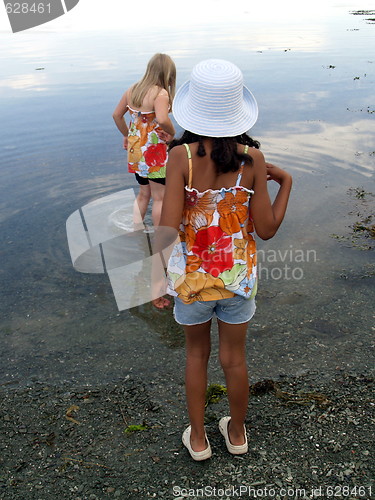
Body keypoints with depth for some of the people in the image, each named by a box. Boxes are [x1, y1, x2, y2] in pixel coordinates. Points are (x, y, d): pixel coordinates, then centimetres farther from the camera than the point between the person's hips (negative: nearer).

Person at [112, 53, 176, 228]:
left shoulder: (132, 90, 5)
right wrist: (172, 133, -17)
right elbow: (162, 119, -35)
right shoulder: (160, 93, -18)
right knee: (160, 198, 7)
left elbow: (117, 115, 12)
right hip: (154, 152, -7)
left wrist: (126, 135, 21)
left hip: (135, 149, 7)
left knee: (143, 194, 22)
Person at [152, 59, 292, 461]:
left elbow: (168, 228, -23)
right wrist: (285, 182, 4)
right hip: (238, 277, 1)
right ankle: (236, 433, 45)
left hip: (191, 277, -1)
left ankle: (197, 439, 40)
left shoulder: (181, 156, -19)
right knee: (234, 358, 22)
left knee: (197, 353, 23)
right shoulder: (252, 159, -14)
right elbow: (266, 230, -9)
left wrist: (156, 276, -8)